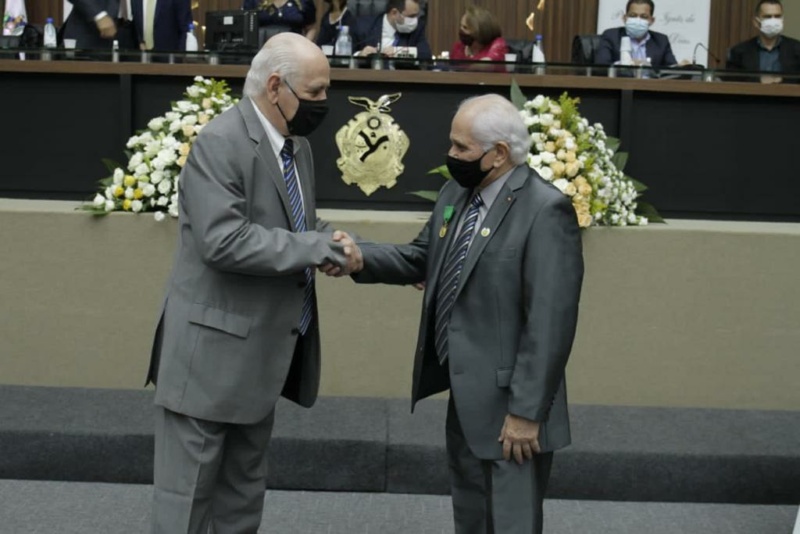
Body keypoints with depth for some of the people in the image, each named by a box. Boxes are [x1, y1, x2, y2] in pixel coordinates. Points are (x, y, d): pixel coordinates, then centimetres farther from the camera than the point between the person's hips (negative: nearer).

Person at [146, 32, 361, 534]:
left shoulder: (296, 144, 8)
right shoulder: (219, 143, -19)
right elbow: (224, 241, -28)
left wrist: (330, 241, -3)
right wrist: (317, 248, -23)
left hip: (263, 346, 9)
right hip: (214, 348, -9)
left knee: (245, 483, 19)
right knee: (189, 487, 2)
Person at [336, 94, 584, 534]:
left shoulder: (545, 211, -20)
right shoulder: (457, 193, 7)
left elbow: (550, 323, -22)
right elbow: (421, 258, 14)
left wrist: (526, 411, -21)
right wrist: (360, 258, -4)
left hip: (509, 403, -8)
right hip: (466, 396, 8)